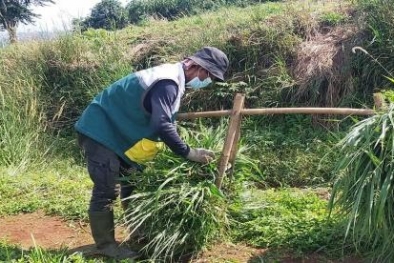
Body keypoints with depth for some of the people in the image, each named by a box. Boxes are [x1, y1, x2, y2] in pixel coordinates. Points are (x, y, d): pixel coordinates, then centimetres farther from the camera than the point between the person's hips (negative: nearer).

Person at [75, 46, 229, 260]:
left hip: (116, 131, 11)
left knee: (132, 184, 16)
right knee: (107, 191, -7)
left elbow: (165, 121, 16)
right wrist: (188, 153, -27)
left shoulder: (172, 77, 9)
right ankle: (105, 246, 4)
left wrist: (182, 152, 12)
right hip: (101, 131, -11)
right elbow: (162, 125, -35)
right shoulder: (168, 83, -25)